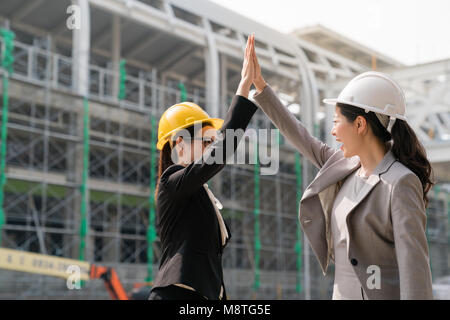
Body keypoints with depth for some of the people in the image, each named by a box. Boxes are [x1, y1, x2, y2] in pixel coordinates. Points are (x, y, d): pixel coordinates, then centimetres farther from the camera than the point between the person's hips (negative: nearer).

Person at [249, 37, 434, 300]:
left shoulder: (401, 183, -14)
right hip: (346, 292, 8)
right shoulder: (348, 168, 9)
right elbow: (300, 138, 20)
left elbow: (415, 268, -20)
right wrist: (259, 84, 21)